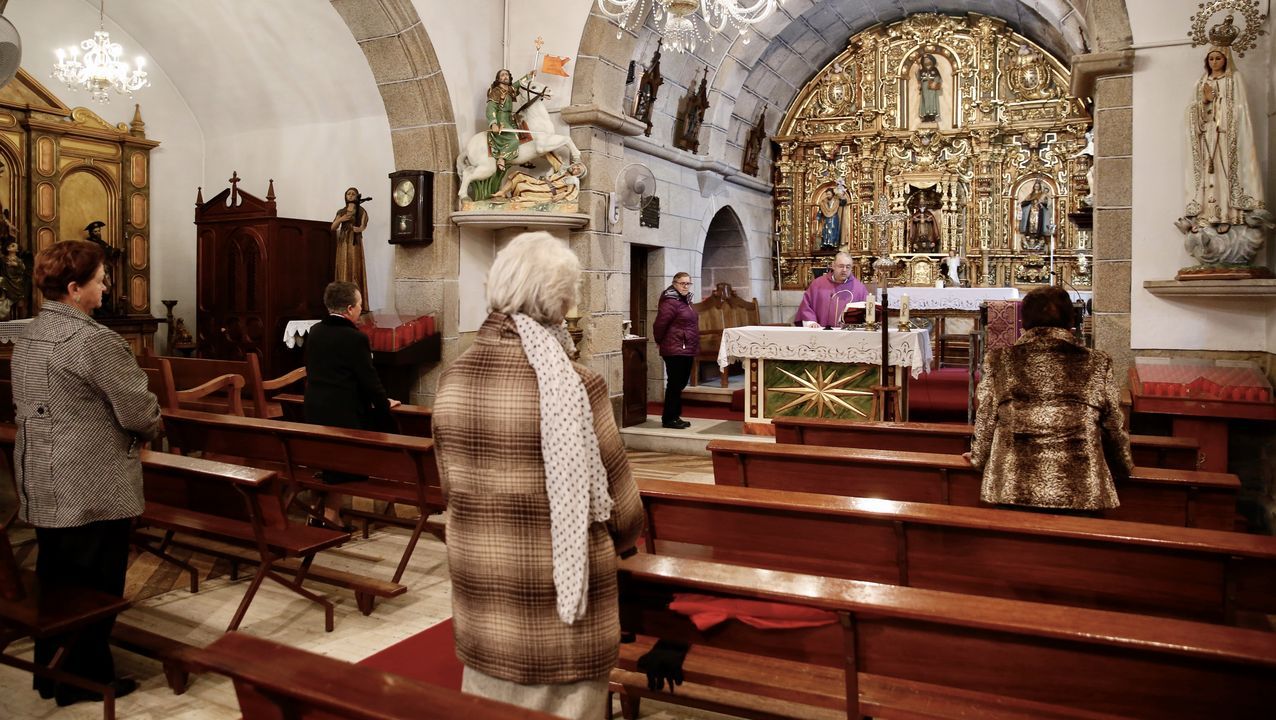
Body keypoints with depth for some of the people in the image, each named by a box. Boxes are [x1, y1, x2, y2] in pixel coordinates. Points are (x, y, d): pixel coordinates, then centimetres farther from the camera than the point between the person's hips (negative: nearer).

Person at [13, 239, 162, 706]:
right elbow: (139, 411, -21)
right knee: (94, 588, 6)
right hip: (94, 491, -9)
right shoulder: (93, 340, -20)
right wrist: (148, 433, 3)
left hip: (44, 488, 9)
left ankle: (51, 673, 33)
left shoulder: (28, 336, 10)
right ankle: (86, 681, 19)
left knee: (54, 581, 20)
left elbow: (29, 407, 16)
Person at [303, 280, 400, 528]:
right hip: (344, 414, -7)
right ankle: (331, 513, 8)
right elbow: (369, 378, -13)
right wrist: (384, 403, 4)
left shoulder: (314, 332, 6)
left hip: (314, 411, 7)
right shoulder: (355, 338, -17)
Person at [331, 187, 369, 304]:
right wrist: (340, 219, -5)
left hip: (355, 242, -4)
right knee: (343, 269, -1)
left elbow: (363, 226, -9)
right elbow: (333, 227, 12)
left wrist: (359, 229, -30)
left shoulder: (361, 211, 5)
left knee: (355, 269, -10)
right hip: (343, 242, 4)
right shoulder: (341, 212, 16)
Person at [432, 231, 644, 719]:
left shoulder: (453, 380, -6)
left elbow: (451, 490, 6)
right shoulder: (575, 384, -21)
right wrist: (599, 549, 9)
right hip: (560, 620, -4)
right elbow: (621, 512, -13)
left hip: (480, 612, 5)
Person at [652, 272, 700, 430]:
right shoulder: (670, 302, -15)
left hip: (687, 350, 9)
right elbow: (659, 325, -16)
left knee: (681, 384, 13)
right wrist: (661, 342, -2)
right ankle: (668, 419, 5)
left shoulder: (686, 301, 14)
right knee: (674, 384, -3)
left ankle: (675, 416, 22)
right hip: (675, 351, -9)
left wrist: (695, 347, 16)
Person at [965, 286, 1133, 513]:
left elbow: (986, 420, 7)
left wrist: (978, 456, 26)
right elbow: (1113, 426, 11)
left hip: (1012, 490, 0)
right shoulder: (1096, 364, 2)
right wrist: (1124, 464, 29)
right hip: (1079, 493, 0)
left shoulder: (999, 361, 1)